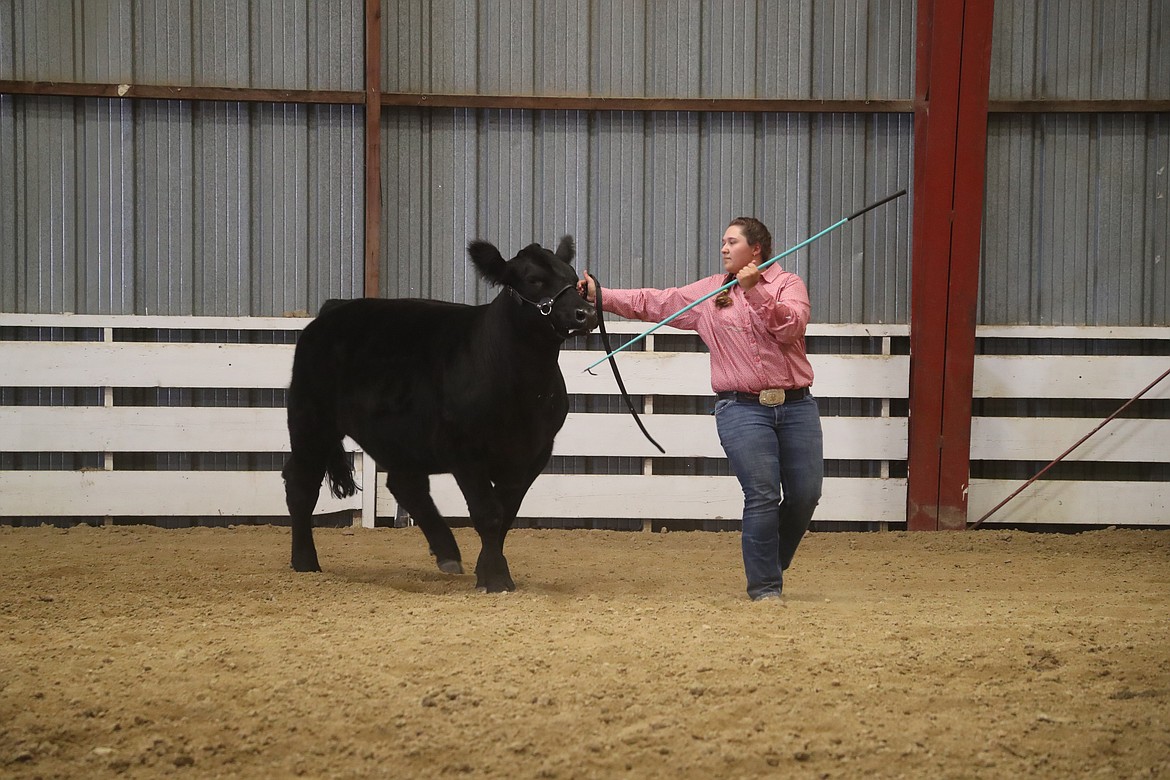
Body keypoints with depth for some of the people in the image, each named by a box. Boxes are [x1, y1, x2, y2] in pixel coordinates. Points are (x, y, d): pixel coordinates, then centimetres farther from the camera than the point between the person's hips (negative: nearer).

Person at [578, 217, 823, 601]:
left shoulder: (787, 283, 4)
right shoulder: (708, 293, 8)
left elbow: (790, 327, -14)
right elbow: (652, 304, 6)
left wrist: (755, 290, -24)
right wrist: (600, 296, -1)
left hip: (796, 406, 1)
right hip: (743, 408, -1)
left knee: (805, 495, 3)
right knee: (763, 497, -9)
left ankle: (772, 564, 28)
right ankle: (764, 587, 0)